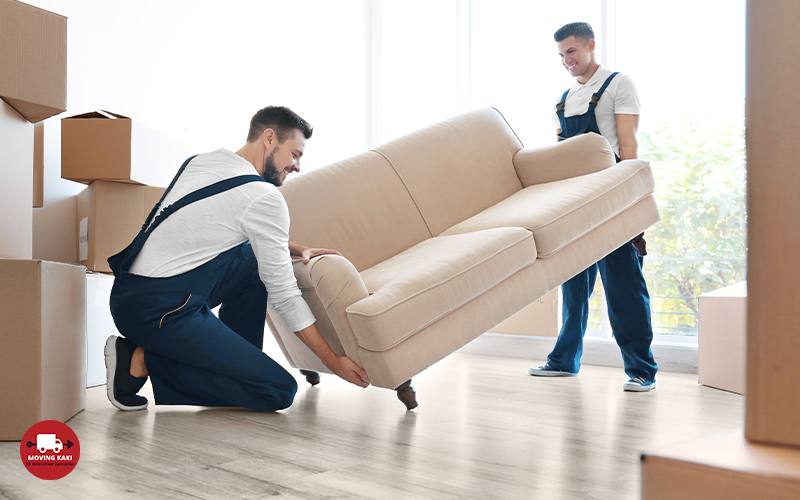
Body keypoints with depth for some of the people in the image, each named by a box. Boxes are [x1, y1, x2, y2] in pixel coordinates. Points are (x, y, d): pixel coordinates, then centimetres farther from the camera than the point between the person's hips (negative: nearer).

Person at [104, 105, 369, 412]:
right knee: (281, 391, -10)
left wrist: (297, 249, 19)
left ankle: (239, 366, 17)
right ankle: (146, 361, -6)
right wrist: (332, 360, -2)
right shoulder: (264, 197, -11)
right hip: (162, 312, -9)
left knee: (253, 259, 21)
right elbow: (283, 294, -8)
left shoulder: (202, 160, 13)